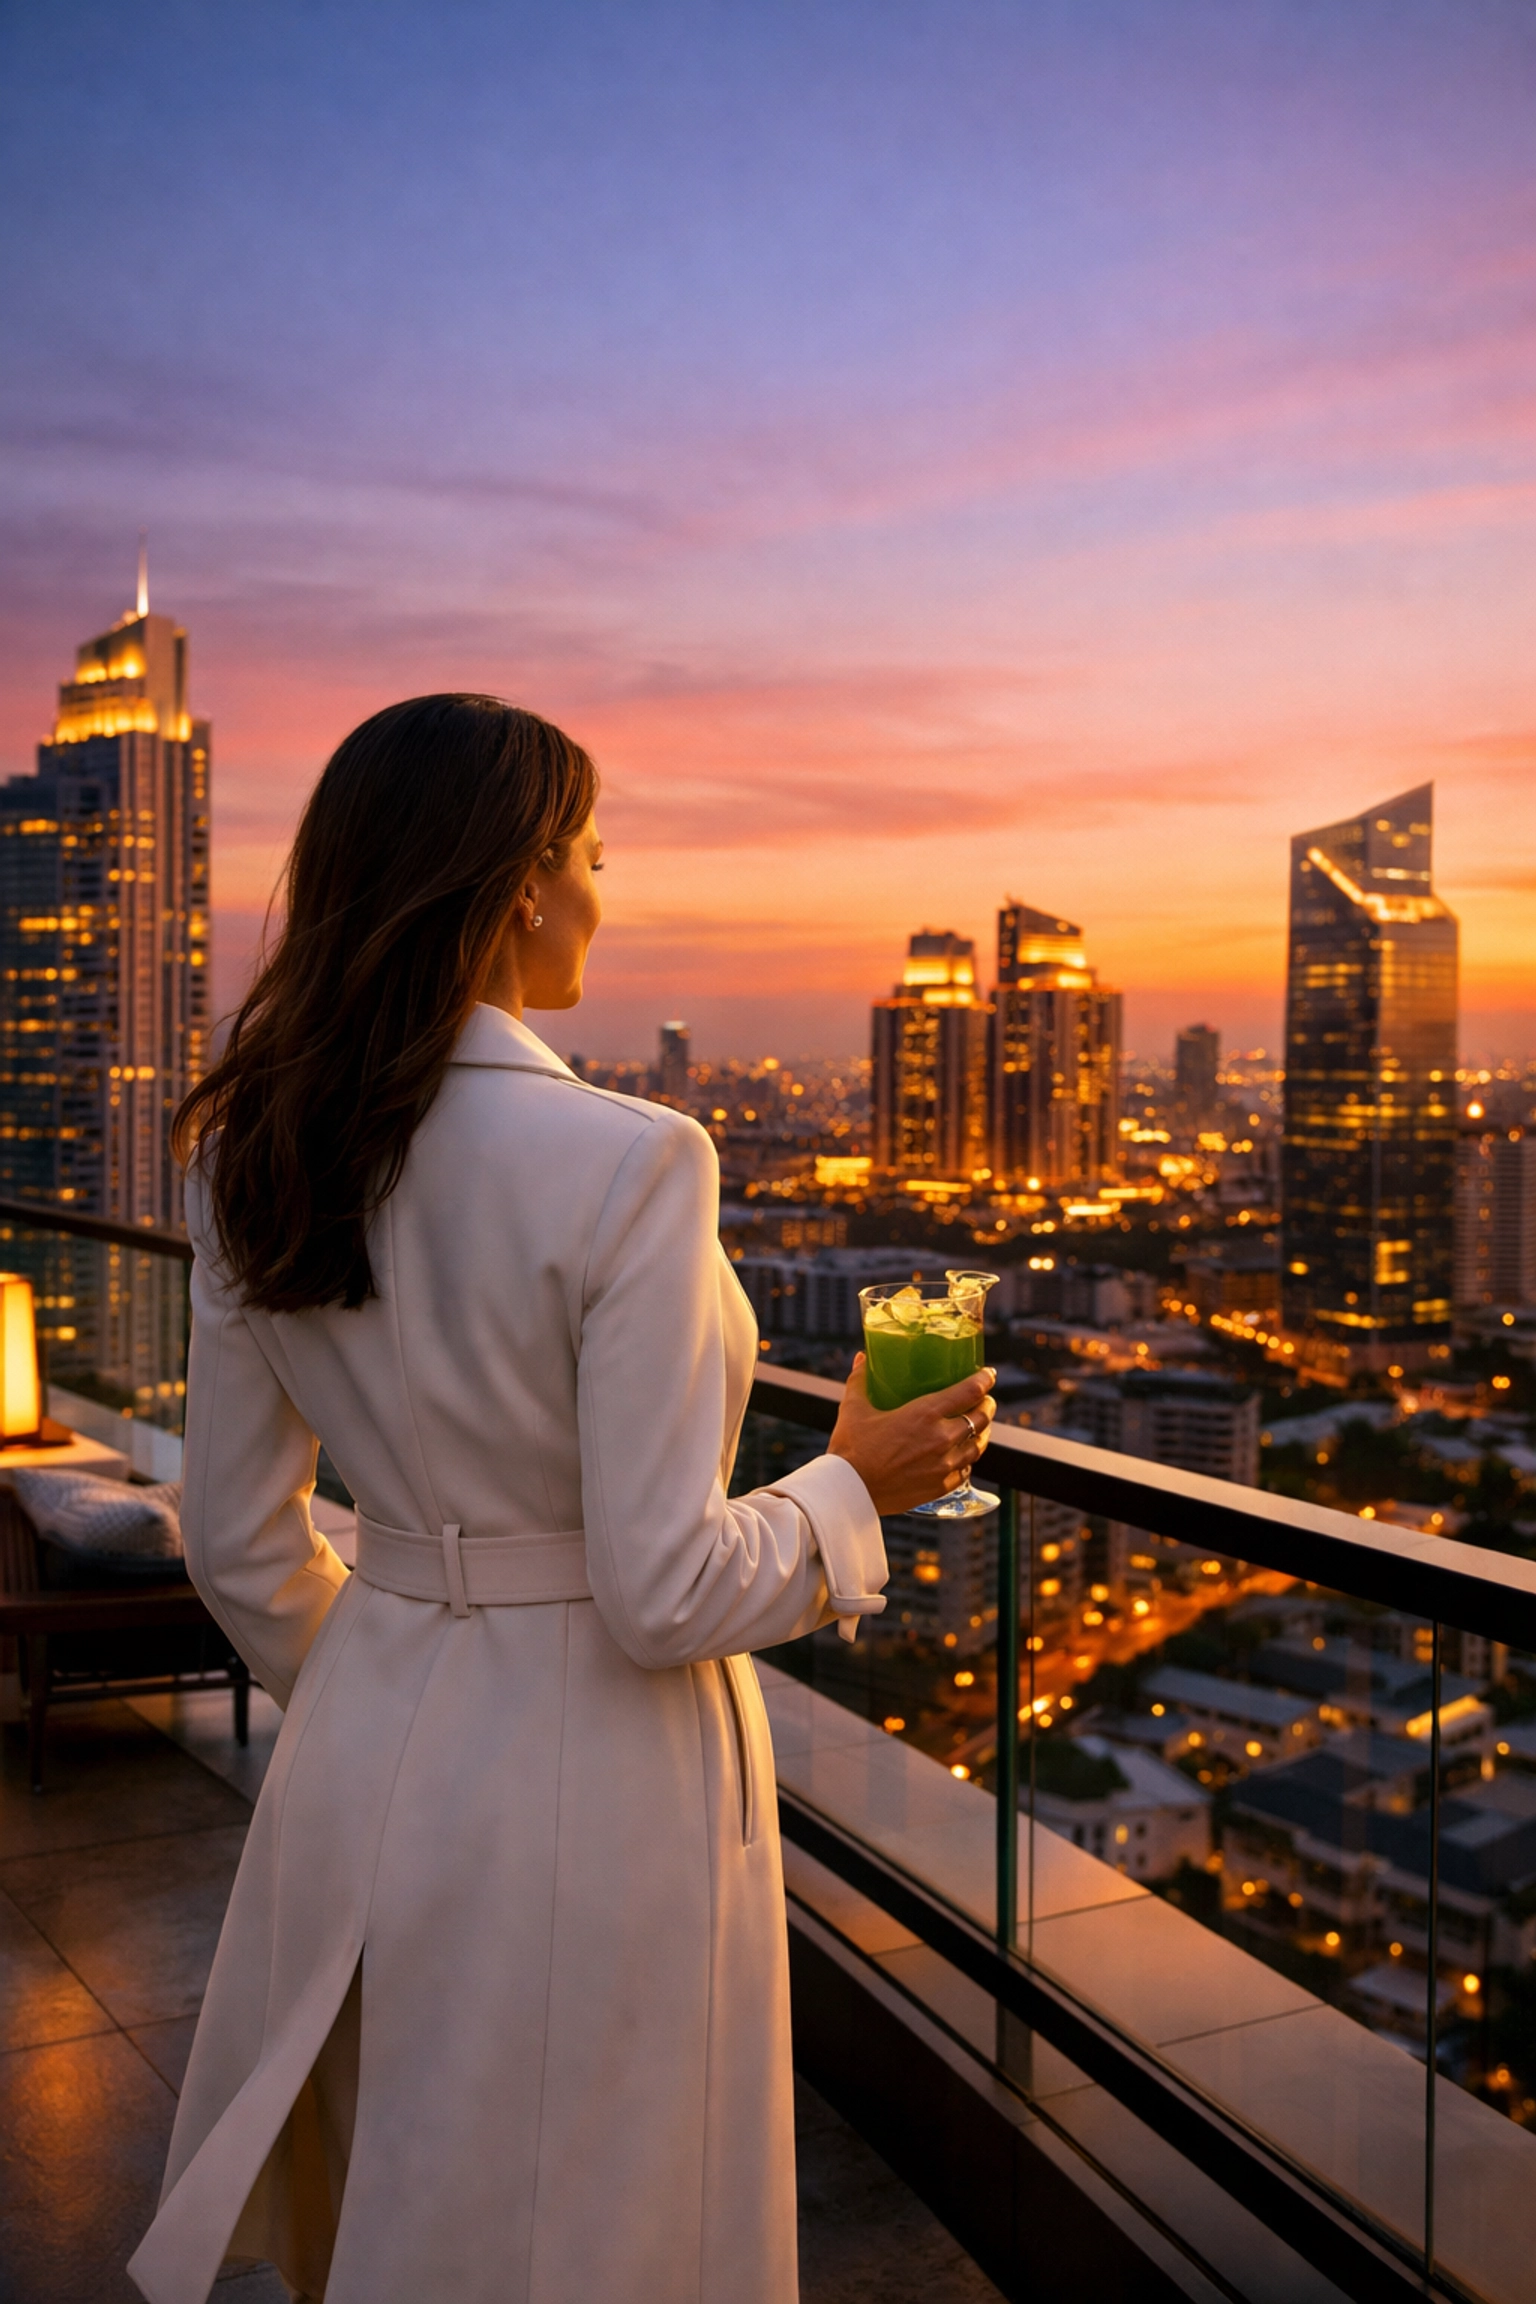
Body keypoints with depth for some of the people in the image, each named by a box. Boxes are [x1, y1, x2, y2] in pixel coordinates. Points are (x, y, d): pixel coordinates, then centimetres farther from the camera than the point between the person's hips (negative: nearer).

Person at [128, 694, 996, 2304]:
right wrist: (858, 1486, -5)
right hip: (592, 1789, -6)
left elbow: (239, 1541, 4)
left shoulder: (252, 1158, -4)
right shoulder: (625, 1162, -24)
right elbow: (661, 1590, -22)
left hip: (368, 1764, 6)